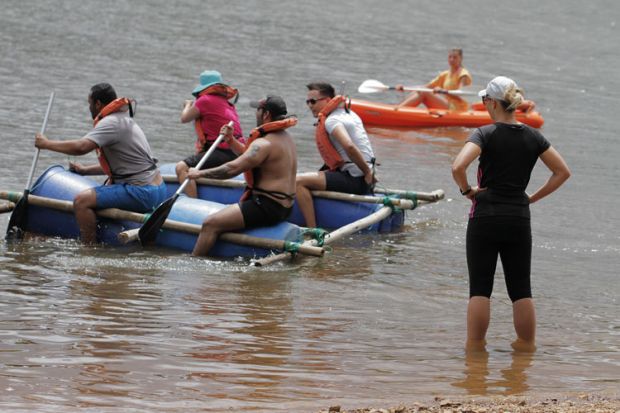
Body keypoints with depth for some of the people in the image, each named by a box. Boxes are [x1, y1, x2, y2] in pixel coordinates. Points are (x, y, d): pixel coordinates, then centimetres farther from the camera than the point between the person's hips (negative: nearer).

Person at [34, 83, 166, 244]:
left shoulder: (111, 123, -14)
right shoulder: (125, 119, 19)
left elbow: (81, 147, -25)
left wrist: (46, 144, -13)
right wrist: (86, 170, 27)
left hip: (143, 193, -11)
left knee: (82, 200, -17)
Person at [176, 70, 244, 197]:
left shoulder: (205, 101, -10)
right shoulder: (227, 103, 17)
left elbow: (184, 119, 2)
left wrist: (188, 105, 20)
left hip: (224, 153, -10)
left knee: (181, 168, -18)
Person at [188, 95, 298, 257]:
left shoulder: (265, 143, -19)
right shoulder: (286, 138, 13)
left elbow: (233, 169, -24)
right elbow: (251, 156, 26)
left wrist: (200, 173, -15)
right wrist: (231, 141, 13)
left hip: (267, 207, -11)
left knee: (210, 224, -14)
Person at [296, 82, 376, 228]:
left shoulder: (332, 121, -15)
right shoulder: (348, 113, 15)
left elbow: (349, 146, -32)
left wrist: (367, 172, -22)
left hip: (354, 180, -10)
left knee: (299, 181, -20)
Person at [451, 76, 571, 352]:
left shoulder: (486, 134, -9)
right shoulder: (533, 137, 5)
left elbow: (458, 167, -24)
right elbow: (562, 172, 8)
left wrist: (467, 190, -7)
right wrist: (533, 197, 9)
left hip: (485, 218, -4)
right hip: (519, 220, 4)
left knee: (480, 288, 1)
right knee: (521, 289, 10)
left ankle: (474, 347, 4)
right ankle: (526, 345, 14)